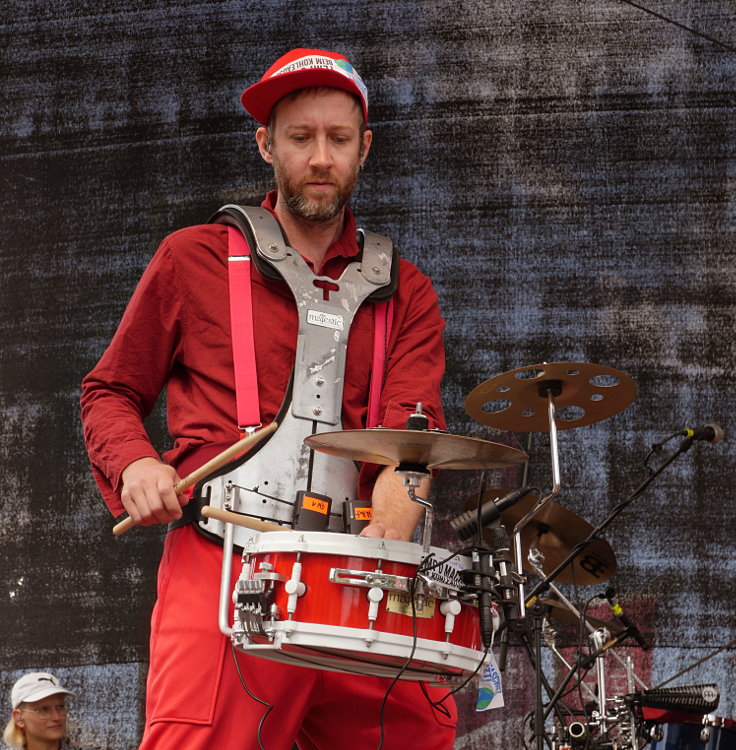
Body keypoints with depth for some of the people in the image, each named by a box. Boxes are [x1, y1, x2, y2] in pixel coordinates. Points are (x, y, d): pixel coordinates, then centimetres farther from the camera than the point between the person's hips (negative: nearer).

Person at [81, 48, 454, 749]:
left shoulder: (403, 291, 16)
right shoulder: (192, 260, 13)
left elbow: (414, 424, 1)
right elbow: (111, 389, 19)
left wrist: (393, 514, -21)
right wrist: (134, 463, -4)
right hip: (219, 559, -2)